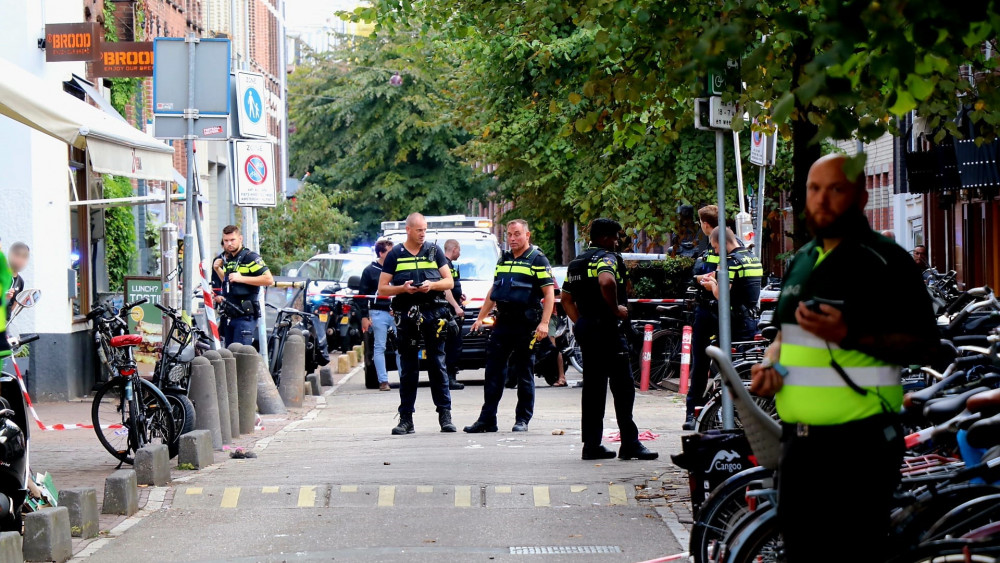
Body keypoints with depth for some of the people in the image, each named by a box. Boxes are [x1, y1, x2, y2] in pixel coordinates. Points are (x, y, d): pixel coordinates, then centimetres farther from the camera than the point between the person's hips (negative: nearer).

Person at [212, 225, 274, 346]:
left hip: (246, 316, -9)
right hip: (230, 317, 9)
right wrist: (217, 269, 16)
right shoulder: (228, 259, 17)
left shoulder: (250, 257, -9)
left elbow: (269, 279, -18)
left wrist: (241, 278, -20)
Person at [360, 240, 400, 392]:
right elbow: (363, 294, 1)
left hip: (396, 312, 3)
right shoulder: (370, 271, 2)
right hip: (379, 313, -3)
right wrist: (364, 316, -5)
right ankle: (383, 381, 2)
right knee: (379, 347, 0)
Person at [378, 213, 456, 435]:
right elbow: (382, 288, 6)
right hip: (406, 314, 0)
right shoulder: (395, 255, 8)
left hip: (433, 313, 0)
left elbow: (450, 282, 10)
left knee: (437, 364, -1)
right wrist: (402, 288, -12)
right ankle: (406, 419, 5)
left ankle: (445, 415, 2)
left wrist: (432, 285, -9)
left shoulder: (434, 251, 11)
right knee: (408, 369, 3)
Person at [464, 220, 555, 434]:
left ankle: (522, 420, 8)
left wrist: (544, 323, -19)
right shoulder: (503, 260, 16)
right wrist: (481, 317, 20)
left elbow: (549, 293, -10)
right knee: (493, 372, 3)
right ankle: (487, 419, 6)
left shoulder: (538, 260, -4)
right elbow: (493, 291, 25)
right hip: (503, 322, 6)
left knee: (524, 374, 1)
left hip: (526, 325, -6)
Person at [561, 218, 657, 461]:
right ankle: (630, 444, -6)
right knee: (623, 386, -5)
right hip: (605, 326, -9)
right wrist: (616, 308, -19)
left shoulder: (576, 263, 18)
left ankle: (591, 445, 10)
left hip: (585, 328, 9)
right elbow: (606, 282, -31)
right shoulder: (607, 258, -10)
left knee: (592, 386, 11)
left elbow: (566, 298, 22)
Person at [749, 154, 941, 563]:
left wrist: (849, 337, -24)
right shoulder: (802, 262, 17)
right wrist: (770, 365, 5)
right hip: (798, 439, 8)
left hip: (859, 443, -8)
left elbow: (925, 346, -12)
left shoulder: (886, 261, -7)